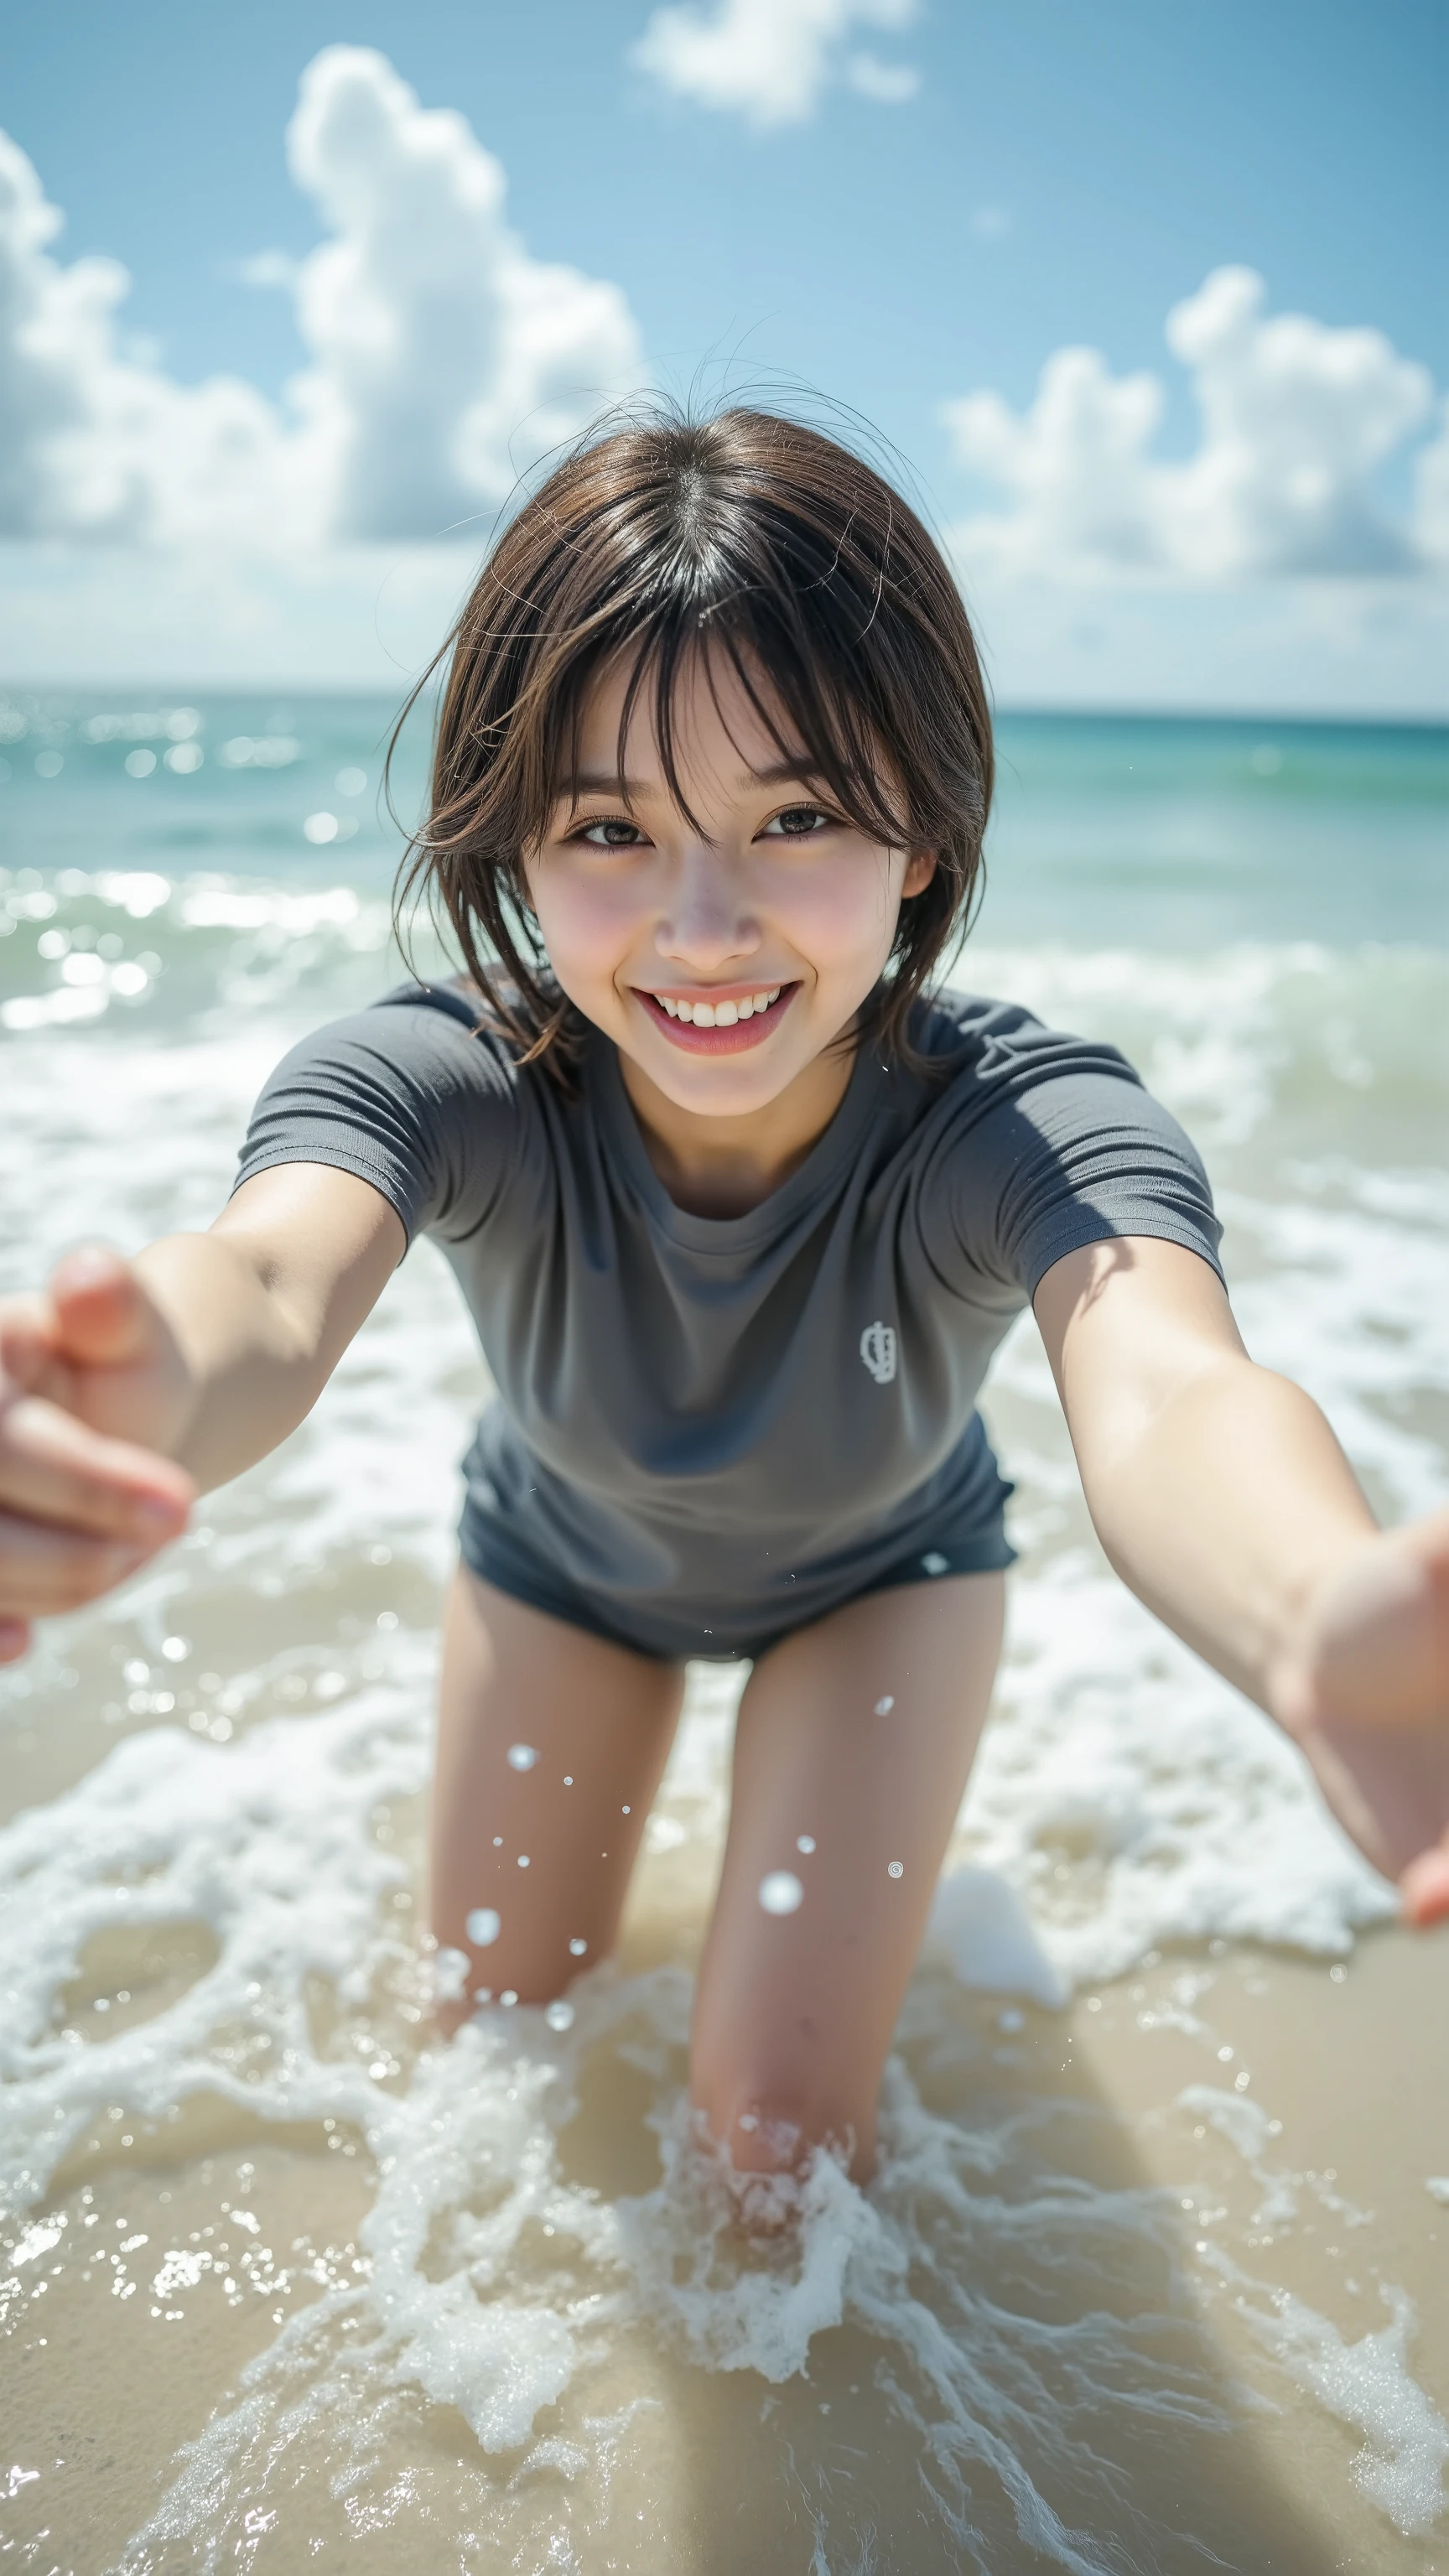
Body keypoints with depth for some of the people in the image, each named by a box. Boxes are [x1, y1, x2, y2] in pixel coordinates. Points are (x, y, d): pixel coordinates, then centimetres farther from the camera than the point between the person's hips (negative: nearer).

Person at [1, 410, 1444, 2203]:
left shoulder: (1029, 1125, -38)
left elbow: (1158, 1389, -57)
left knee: (777, 2118, -4)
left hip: (881, 1574, -1)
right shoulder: (438, 1080, -35)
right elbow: (271, 1278, -54)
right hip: (565, 1557, 2)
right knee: (497, 2030, 17)